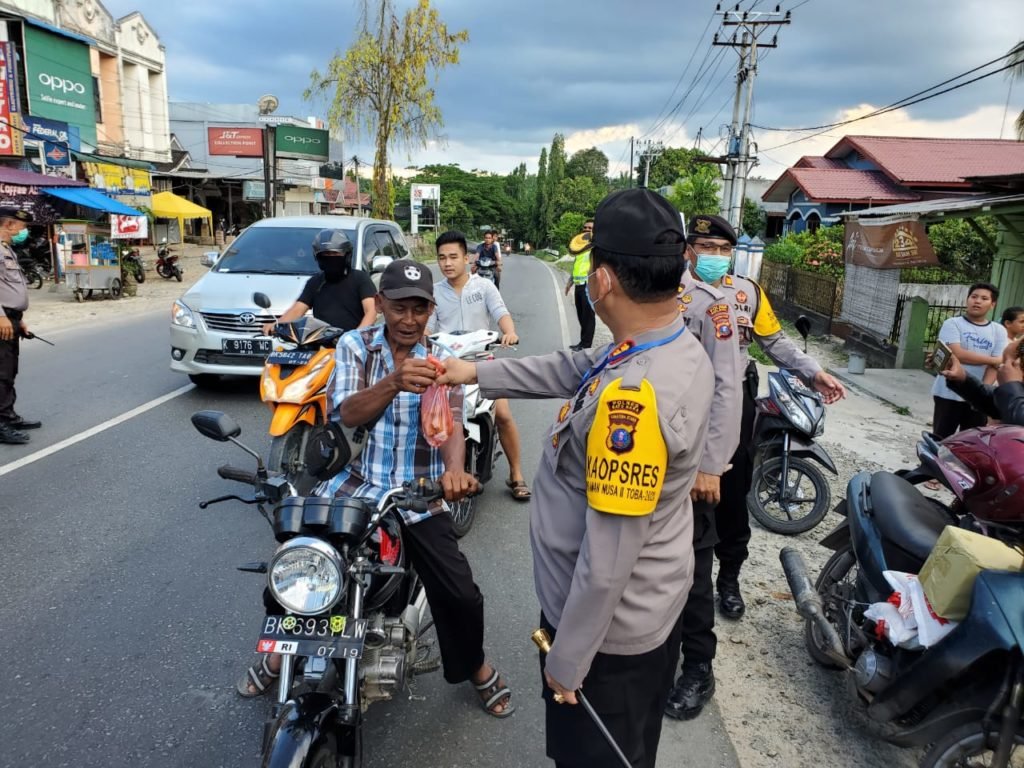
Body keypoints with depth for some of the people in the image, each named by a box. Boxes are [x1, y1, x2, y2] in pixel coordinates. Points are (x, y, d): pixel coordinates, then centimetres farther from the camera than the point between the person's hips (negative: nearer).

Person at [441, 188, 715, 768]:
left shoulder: (634, 398, -36)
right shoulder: (681, 347, -6)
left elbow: (608, 558, -30)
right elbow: (575, 370, 7)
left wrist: (566, 662, -17)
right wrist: (478, 372, 13)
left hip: (607, 627, -8)